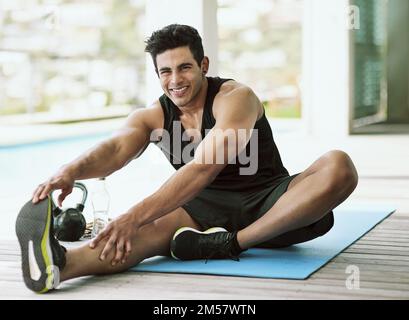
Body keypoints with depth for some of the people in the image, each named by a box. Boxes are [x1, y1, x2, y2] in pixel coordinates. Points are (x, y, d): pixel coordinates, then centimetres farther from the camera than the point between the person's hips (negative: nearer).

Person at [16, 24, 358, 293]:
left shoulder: (236, 98, -17)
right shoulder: (152, 117, -1)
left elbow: (205, 167, -33)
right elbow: (115, 149, -22)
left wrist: (136, 215, -45)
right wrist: (72, 170, -47)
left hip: (270, 210, -2)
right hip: (209, 212, 2)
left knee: (339, 166, -30)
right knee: (157, 225, -33)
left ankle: (232, 242, -35)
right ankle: (59, 264, -63)